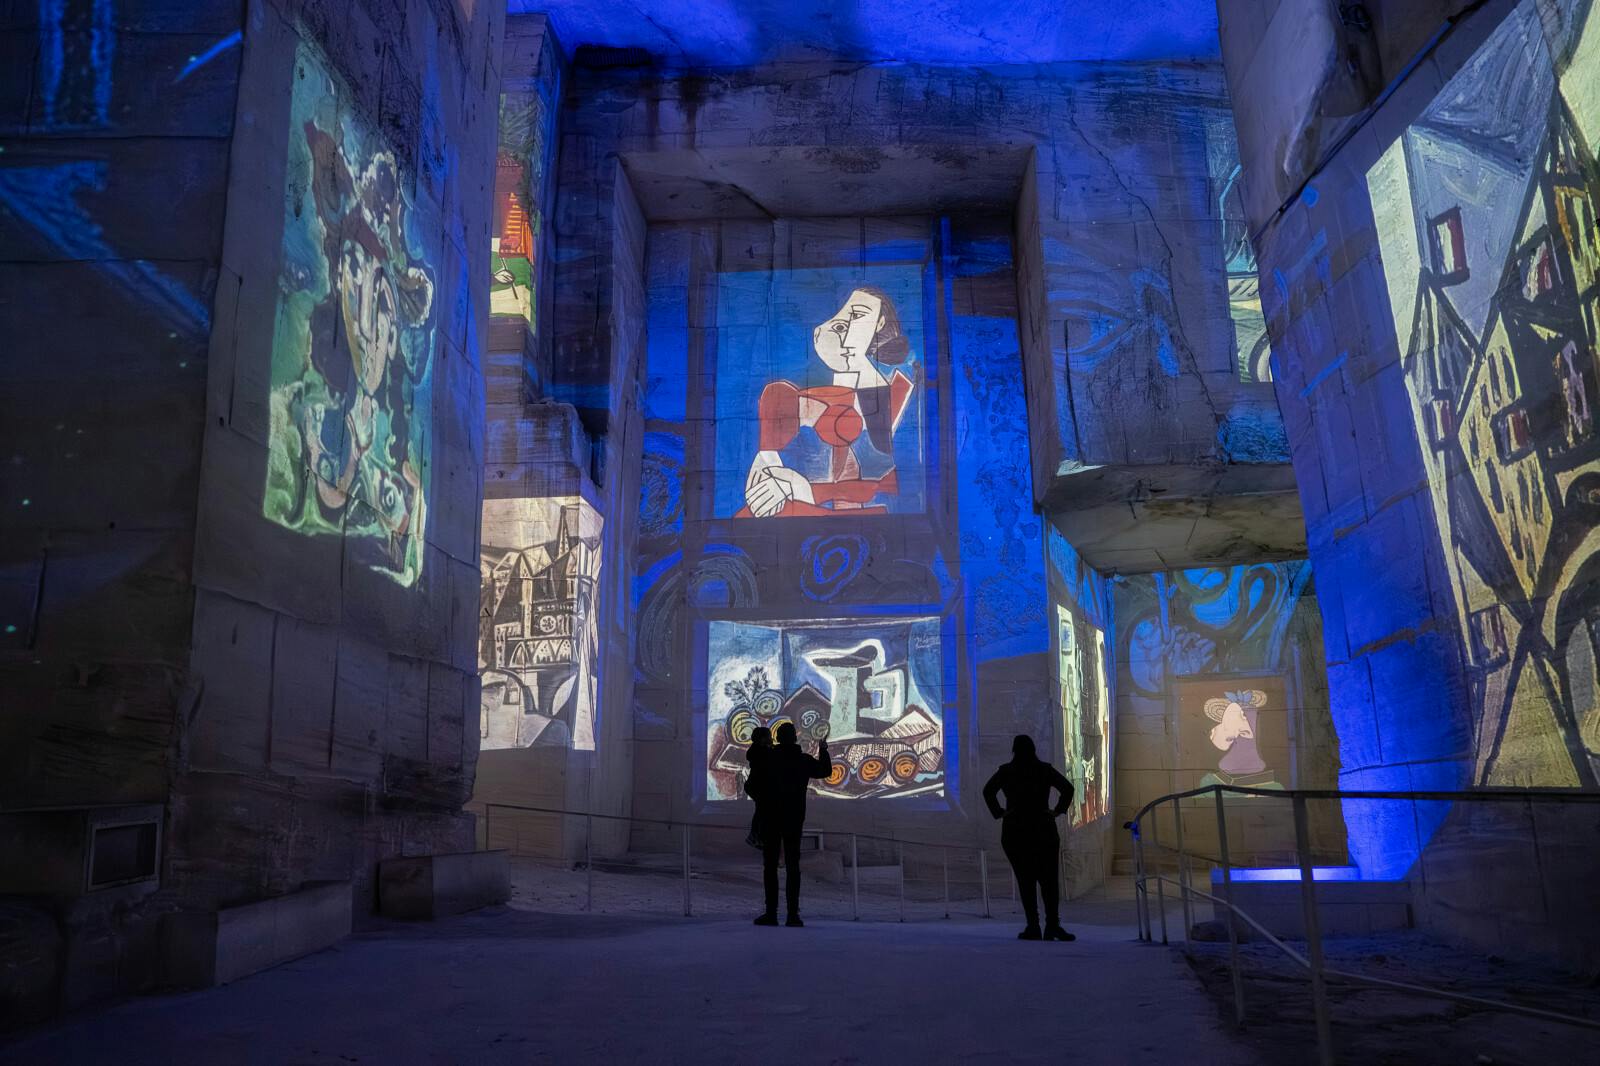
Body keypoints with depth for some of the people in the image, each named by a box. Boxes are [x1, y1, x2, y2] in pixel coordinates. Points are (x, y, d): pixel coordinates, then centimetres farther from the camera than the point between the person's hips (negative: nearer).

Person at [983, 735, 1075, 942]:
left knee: (1026, 880, 3)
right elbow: (1068, 788, -6)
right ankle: (1052, 924, -7)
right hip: (1044, 830, 1)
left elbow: (988, 791, -11)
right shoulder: (1045, 769, 3)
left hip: (1015, 831, 0)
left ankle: (1033, 927, 0)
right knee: (1049, 878, 4)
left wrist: (999, 812, -3)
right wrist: (1058, 810, -1)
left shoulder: (1006, 771, 1)